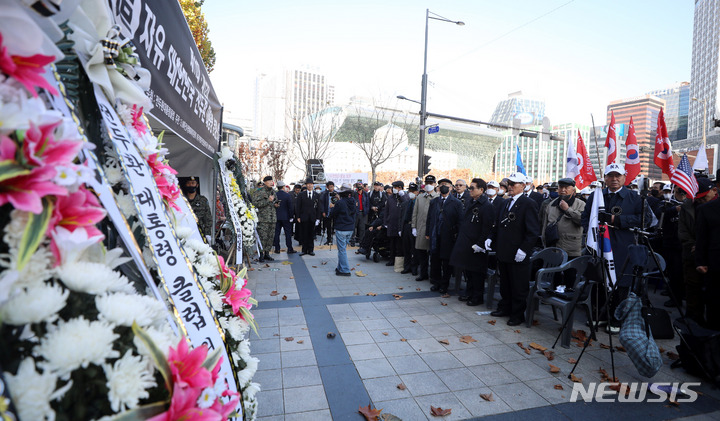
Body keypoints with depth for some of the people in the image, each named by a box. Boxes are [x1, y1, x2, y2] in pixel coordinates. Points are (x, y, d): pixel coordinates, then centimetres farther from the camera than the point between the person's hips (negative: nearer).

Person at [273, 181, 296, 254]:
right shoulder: (287, 195, -10)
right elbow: (291, 207, -11)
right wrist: (291, 216, -2)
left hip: (276, 217, 3)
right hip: (285, 217, -3)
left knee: (276, 233, 9)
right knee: (288, 233, 4)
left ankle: (277, 249, 12)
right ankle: (289, 249, 6)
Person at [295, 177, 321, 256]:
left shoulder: (317, 195, 8)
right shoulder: (301, 195, 4)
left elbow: (318, 207, 7)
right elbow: (297, 207, 4)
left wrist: (318, 218, 1)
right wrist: (298, 217, -3)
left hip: (312, 218, 1)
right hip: (303, 218, -1)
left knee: (311, 235, 5)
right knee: (304, 234, 2)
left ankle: (311, 250, 14)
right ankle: (304, 250, 10)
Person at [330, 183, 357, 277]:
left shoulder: (340, 203, -18)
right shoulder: (353, 202, 1)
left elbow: (332, 214, -9)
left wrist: (332, 207, 14)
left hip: (341, 229, -7)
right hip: (350, 228, 7)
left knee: (342, 249, 0)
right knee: (343, 248, 18)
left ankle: (345, 270, 2)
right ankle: (340, 267, 27)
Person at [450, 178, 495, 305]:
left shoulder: (487, 206, -15)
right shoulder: (471, 202, 10)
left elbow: (487, 228, -18)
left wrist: (479, 244, -19)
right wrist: (460, 238, 13)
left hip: (476, 246, -8)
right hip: (466, 244, 8)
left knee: (477, 271, 4)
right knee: (468, 269, 18)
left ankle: (478, 297, 18)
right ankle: (469, 293, 33)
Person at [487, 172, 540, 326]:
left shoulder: (529, 204, -12)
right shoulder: (507, 202, 12)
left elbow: (533, 231, -16)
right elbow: (498, 224, 19)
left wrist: (523, 249, -22)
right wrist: (491, 238, 6)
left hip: (518, 255, -7)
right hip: (503, 253, 8)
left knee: (519, 287, 7)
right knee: (505, 284, 21)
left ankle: (518, 315, 21)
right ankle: (505, 308, 36)